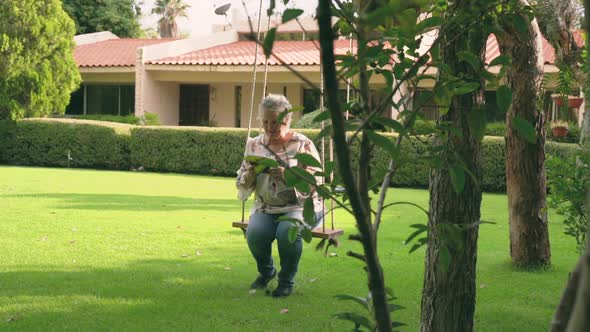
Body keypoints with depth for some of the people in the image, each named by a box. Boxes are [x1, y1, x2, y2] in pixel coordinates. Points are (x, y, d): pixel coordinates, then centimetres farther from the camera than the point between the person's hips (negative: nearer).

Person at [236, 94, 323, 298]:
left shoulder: (303, 145, -2)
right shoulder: (254, 145, 10)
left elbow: (315, 184, -9)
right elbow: (242, 185, 11)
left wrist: (287, 176, -25)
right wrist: (250, 174, -13)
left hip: (300, 206, -3)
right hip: (266, 208, 3)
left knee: (287, 231, -36)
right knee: (254, 233, -29)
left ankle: (286, 280, -9)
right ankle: (266, 272, 5)